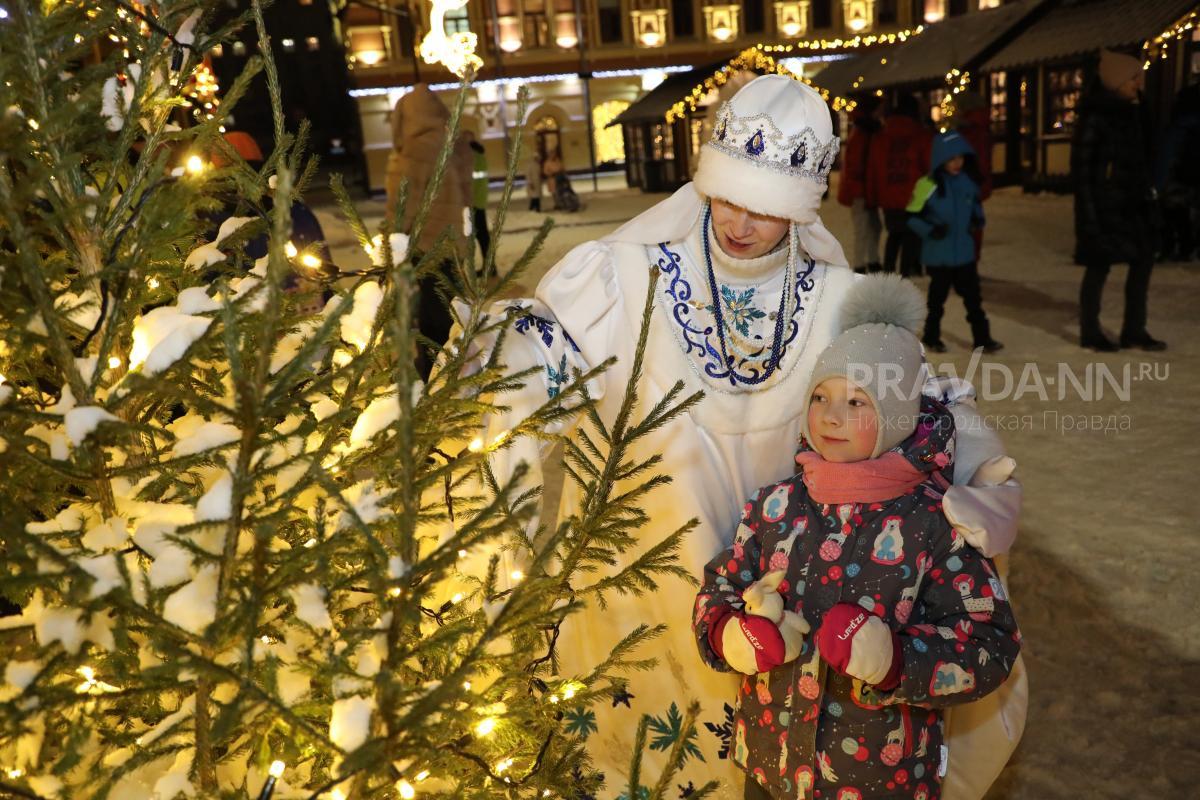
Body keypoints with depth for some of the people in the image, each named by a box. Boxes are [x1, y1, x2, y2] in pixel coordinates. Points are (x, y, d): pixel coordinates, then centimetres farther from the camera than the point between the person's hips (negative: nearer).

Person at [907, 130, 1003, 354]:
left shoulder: (968, 182, 2)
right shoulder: (927, 185, -13)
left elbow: (976, 204, 19)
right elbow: (911, 216, -9)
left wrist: (977, 219, -1)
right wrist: (930, 230, -22)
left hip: (965, 253, 4)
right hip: (938, 255, -4)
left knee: (973, 297, 6)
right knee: (938, 297, 10)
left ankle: (982, 338, 13)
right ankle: (931, 337, 27)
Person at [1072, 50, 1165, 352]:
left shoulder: (1130, 113, 12)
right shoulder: (1095, 116, -12)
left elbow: (1138, 160, 16)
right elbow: (1081, 166, -14)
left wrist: (1146, 196, 13)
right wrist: (1089, 211, -18)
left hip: (1131, 202, 8)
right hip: (1104, 203, -8)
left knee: (1144, 259, 8)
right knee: (1099, 266, 0)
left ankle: (1134, 331, 17)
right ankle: (1090, 333, 14)